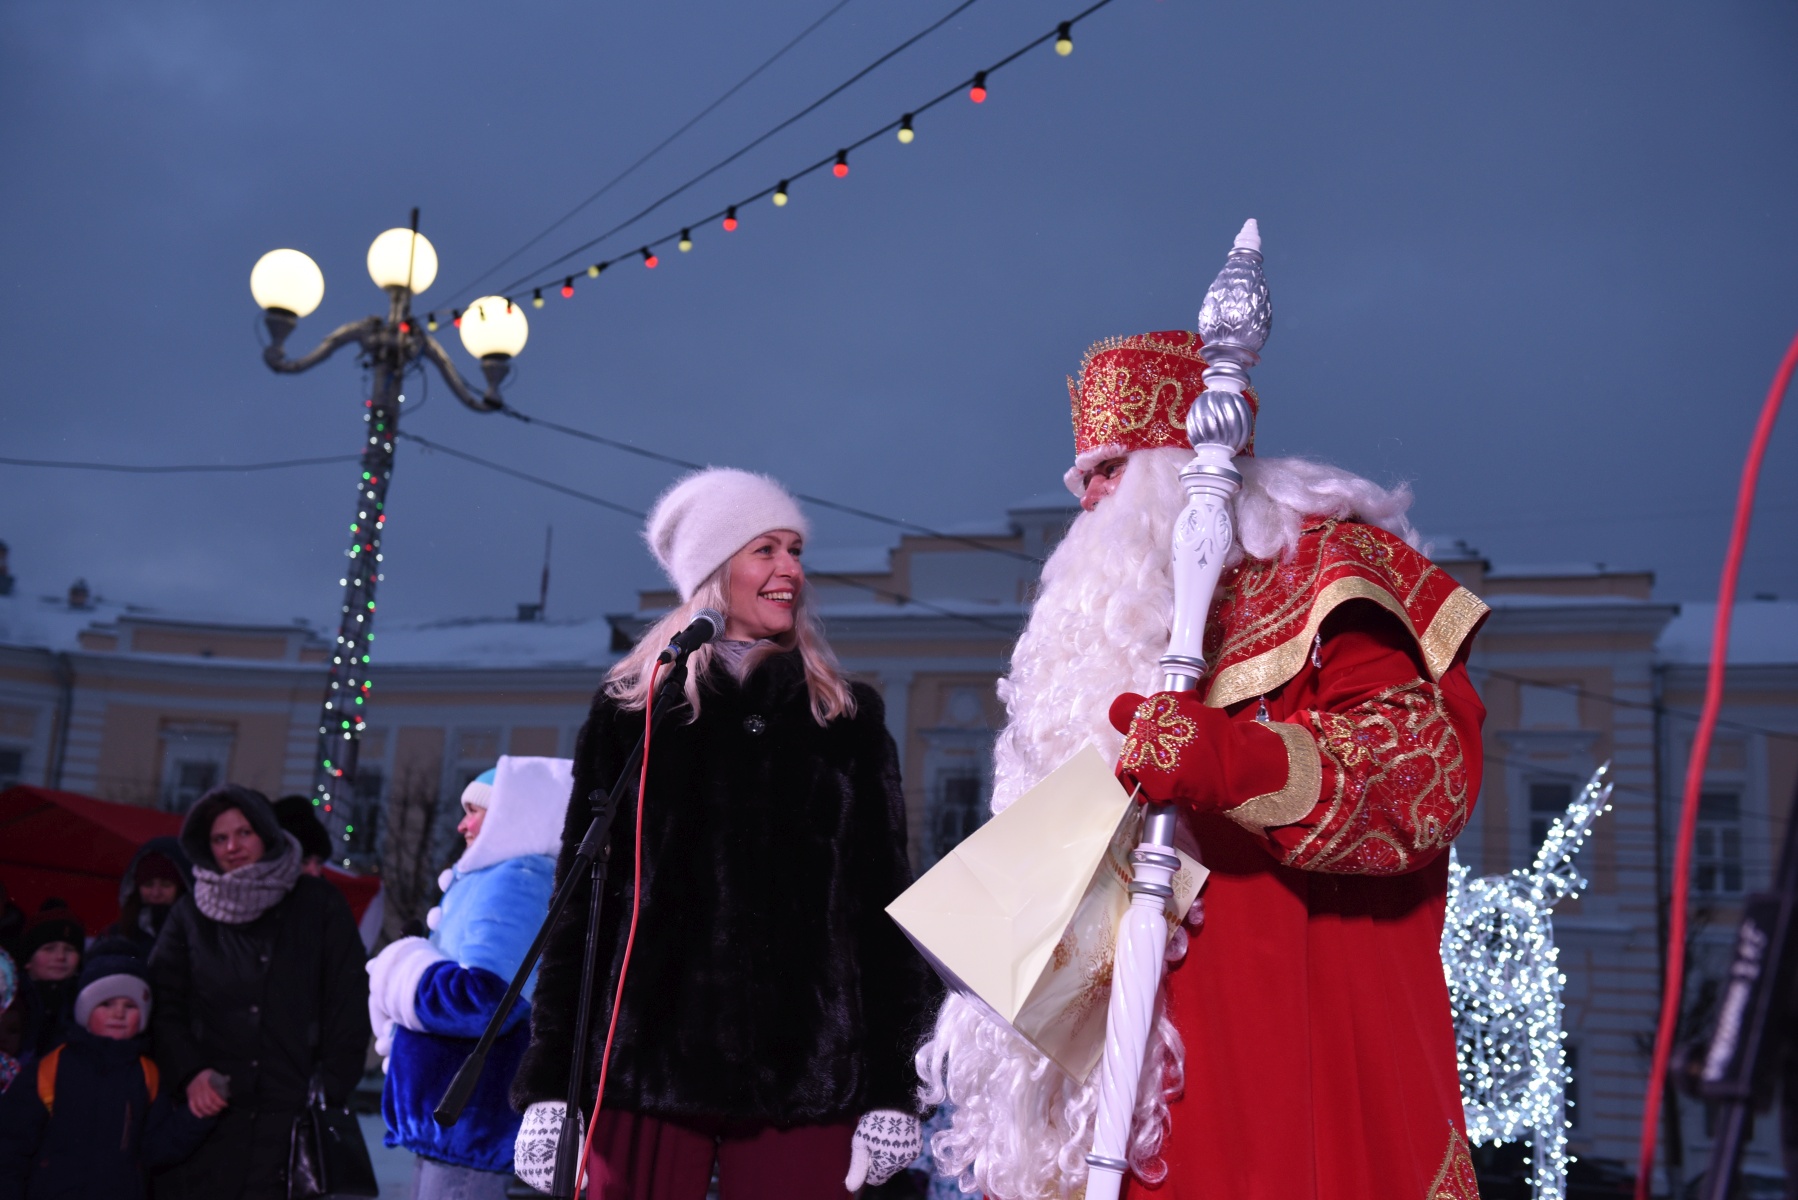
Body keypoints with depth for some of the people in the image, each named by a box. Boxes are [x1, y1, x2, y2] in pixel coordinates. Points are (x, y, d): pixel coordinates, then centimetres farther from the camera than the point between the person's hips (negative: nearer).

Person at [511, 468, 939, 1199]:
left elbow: (884, 902, 8)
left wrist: (892, 1085, 0)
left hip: (806, 1075, 1)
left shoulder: (849, 719, 12)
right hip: (651, 1056, 0)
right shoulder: (632, 712, 10)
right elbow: (579, 896, 7)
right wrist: (548, 1082, 0)